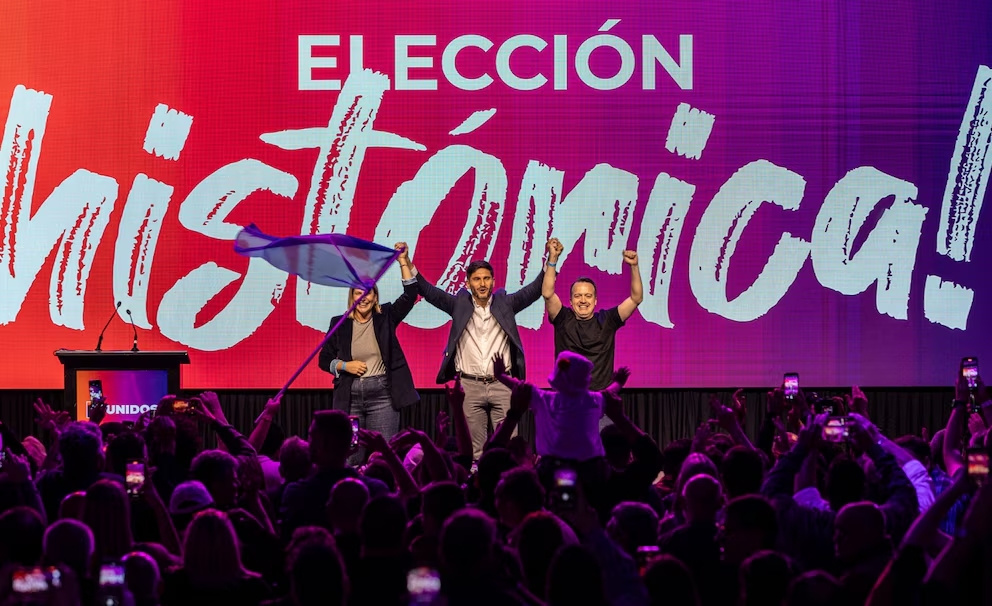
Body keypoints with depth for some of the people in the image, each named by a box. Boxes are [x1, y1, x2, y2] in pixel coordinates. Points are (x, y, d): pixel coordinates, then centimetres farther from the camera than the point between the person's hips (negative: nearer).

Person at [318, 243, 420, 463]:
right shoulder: (339, 323, 6)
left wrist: (403, 262, -12)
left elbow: (410, 296, -5)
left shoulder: (385, 317, 5)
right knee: (350, 456, 1)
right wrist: (345, 365, -9)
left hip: (382, 395, -1)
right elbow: (324, 359, 10)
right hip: (350, 396, 1)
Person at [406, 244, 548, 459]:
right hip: (470, 386, 0)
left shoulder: (505, 304, 6)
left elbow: (534, 290, 1)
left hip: (502, 384, 0)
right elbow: (429, 292, 1)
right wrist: (408, 266, -11)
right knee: (474, 449, 2)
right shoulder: (459, 304, 6)